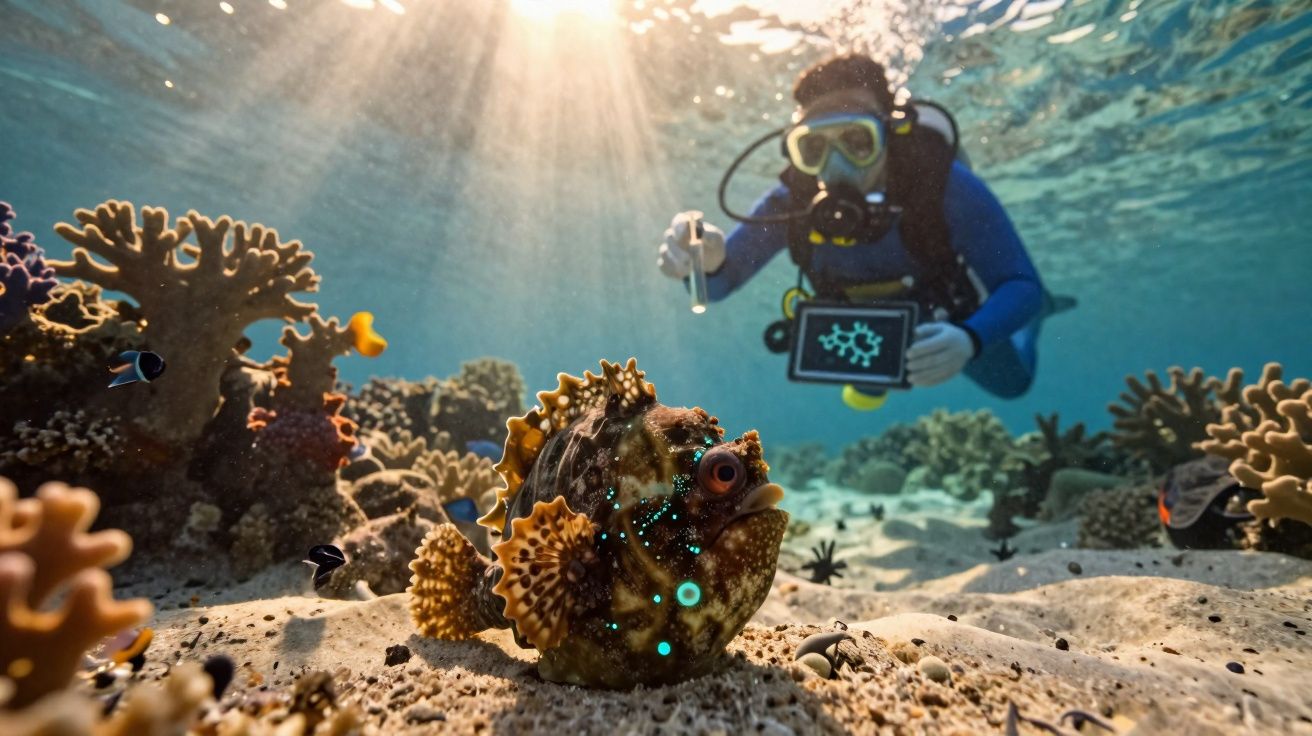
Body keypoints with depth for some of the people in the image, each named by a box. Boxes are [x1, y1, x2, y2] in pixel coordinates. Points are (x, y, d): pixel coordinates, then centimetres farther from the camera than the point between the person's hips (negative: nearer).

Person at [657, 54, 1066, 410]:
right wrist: (707, 261, -54)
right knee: (866, 392, 30)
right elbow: (717, 286, -28)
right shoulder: (790, 202, -32)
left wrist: (971, 338, -55)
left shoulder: (946, 186, -38)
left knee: (1010, 382, 24)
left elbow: (1023, 285, -33)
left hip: (950, 323, -2)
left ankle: (1031, 313, 53)